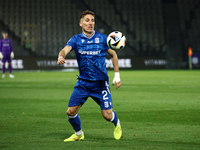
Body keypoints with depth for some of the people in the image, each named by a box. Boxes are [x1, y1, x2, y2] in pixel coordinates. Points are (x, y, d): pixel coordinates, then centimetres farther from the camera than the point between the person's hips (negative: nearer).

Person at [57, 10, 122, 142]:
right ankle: (79, 134, 24)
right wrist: (61, 56, -44)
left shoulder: (102, 38, -3)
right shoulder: (76, 39, -2)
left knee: (107, 115, -5)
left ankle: (117, 123, 33)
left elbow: (113, 54, 10)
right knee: (71, 112, -5)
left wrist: (117, 76, 6)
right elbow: (65, 50, -19)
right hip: (83, 83, 2)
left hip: (100, 83, -2)